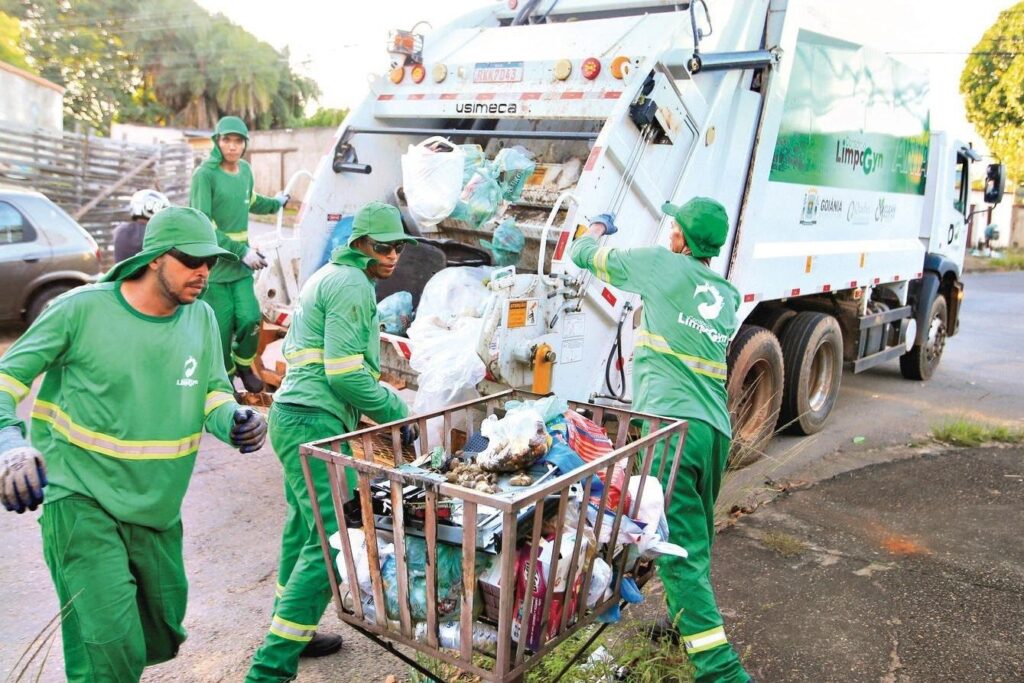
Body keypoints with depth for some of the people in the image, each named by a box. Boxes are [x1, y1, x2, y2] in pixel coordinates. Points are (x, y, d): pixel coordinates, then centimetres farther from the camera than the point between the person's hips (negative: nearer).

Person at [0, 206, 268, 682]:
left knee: (161, 639, 21)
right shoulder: (83, 309, -13)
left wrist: (233, 420, -18)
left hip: (158, 509, 6)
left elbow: (213, 390, 5)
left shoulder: (201, 318, 1)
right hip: (82, 500, -5)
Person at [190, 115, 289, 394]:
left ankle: (243, 364, 22)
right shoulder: (205, 174, -13)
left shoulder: (245, 169, 8)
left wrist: (275, 203, 46)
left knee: (250, 319, -6)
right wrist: (242, 251, -19)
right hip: (213, 264, -5)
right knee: (221, 327, -1)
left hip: (241, 264, 5)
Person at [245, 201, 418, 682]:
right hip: (316, 423, -11)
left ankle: (291, 633, 34)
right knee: (332, 539, -14)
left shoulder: (325, 277, 21)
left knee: (306, 527, 20)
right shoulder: (352, 285, -11)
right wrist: (396, 413, -8)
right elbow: (345, 372, -19)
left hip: (294, 414, 11)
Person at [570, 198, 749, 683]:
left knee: (681, 548, -8)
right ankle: (684, 620, 41)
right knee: (697, 539, 23)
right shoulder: (728, 295, 18)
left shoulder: (662, 264, 2)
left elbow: (584, 254, 14)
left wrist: (599, 225, 37)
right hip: (717, 429, 8)